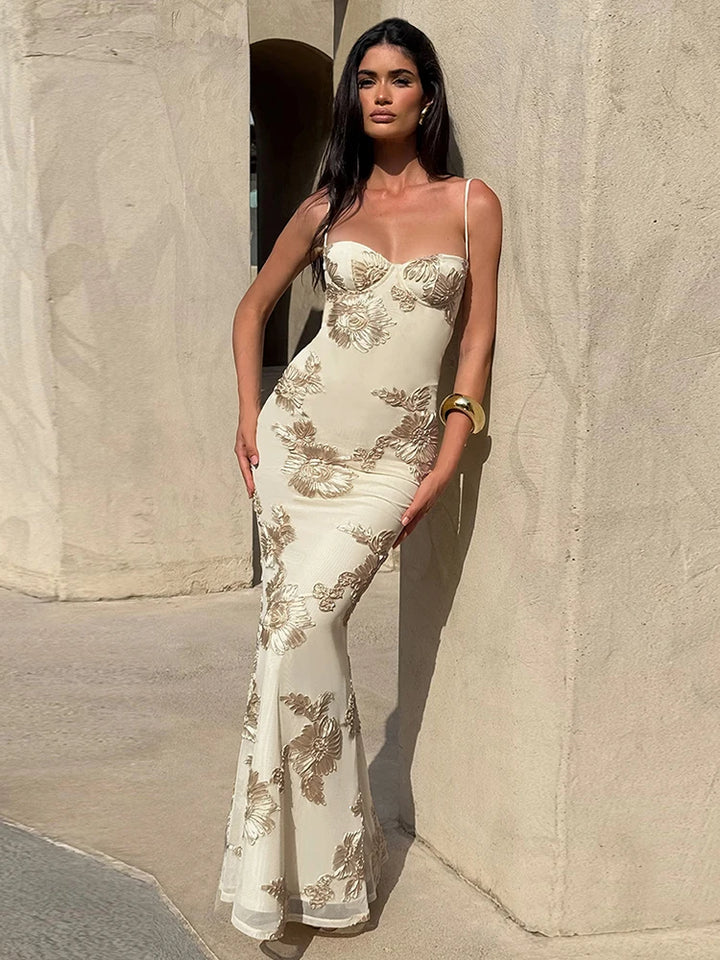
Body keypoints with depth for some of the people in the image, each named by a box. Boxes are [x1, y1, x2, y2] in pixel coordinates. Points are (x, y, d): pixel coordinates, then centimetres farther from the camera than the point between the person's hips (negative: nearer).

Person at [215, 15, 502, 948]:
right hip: (299, 433, 3)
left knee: (303, 623, -14)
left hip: (392, 453, -3)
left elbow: (478, 337, 2)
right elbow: (253, 309, 18)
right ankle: (317, 856, 15)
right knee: (297, 626, 1)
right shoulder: (327, 205, 8)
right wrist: (249, 416, 6)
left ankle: (307, 859, 3)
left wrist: (448, 460, -4)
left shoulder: (471, 204, 3)